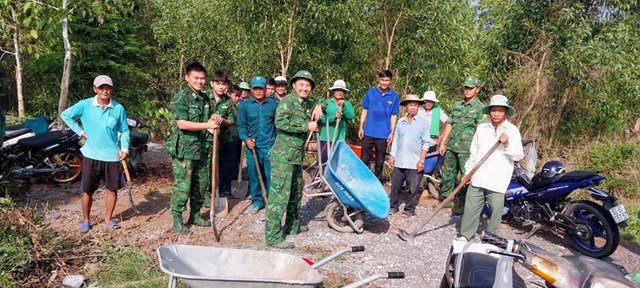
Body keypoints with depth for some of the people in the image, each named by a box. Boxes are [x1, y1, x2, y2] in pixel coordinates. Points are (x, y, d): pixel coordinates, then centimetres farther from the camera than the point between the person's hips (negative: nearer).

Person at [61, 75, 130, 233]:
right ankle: (86, 221, 24)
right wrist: (80, 132, -1)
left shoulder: (118, 108, -2)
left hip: (112, 156, 1)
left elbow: (124, 130, 5)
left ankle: (108, 220, 24)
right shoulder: (85, 105, -5)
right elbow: (65, 115, 5)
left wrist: (124, 148, -7)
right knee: (88, 190, 8)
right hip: (91, 155, -1)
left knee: (112, 189, 8)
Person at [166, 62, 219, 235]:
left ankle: (195, 215, 29)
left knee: (202, 185, 14)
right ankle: (177, 221, 10)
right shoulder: (180, 98, -10)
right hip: (184, 150, -7)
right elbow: (182, 124, -20)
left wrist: (214, 122, 0)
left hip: (203, 149, 7)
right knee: (182, 186, -2)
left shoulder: (206, 99, 12)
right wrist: (207, 125, -20)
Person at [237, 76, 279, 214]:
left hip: (270, 145, -1)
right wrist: (246, 138, -12)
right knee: (253, 173, 7)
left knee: (270, 174, 1)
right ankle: (257, 200, 20)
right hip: (252, 145, 1)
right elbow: (241, 125, 4)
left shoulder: (273, 104, 3)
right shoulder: (245, 105, 3)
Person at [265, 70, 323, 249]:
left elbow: (321, 102, 34)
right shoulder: (288, 101, -11)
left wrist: (319, 105, 9)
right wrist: (307, 126, -20)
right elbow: (281, 122, -26)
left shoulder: (307, 104, 14)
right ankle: (273, 236, -4)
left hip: (297, 157, 10)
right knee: (279, 195, -9)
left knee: (296, 192, 20)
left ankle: (293, 226, 36)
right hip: (283, 156, -9)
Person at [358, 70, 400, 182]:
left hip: (383, 134, 0)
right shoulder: (370, 93, 2)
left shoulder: (394, 97, 2)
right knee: (364, 159, 4)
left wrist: (392, 132, -2)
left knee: (380, 161, 11)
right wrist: (361, 127, 0)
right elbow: (365, 110, 6)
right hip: (368, 132, 0)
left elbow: (394, 116, 4)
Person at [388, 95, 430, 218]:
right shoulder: (400, 122, 7)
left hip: (414, 163, -3)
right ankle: (394, 205, 25)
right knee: (395, 186, 9)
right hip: (399, 161, 3)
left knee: (413, 188, 3)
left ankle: (409, 209, 17)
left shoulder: (423, 122, -1)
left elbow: (425, 143, -4)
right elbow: (395, 140, 12)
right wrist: (392, 156, 7)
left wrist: (421, 160, -9)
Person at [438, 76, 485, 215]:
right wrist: (442, 143, 12)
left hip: (467, 148, -6)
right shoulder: (457, 105, 14)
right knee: (448, 172, 12)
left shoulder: (479, 107, -3)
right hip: (451, 145, 6)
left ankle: (462, 203, 6)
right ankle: (445, 198, 25)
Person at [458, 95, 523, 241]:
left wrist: (507, 145, -21)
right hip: (478, 177, 2)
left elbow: (519, 156, -4)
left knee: (496, 210, 4)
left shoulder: (512, 130, -2)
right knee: (471, 207, 7)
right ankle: (465, 235, 20)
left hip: (498, 180, -2)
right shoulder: (481, 127, 6)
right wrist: (468, 172, 10)